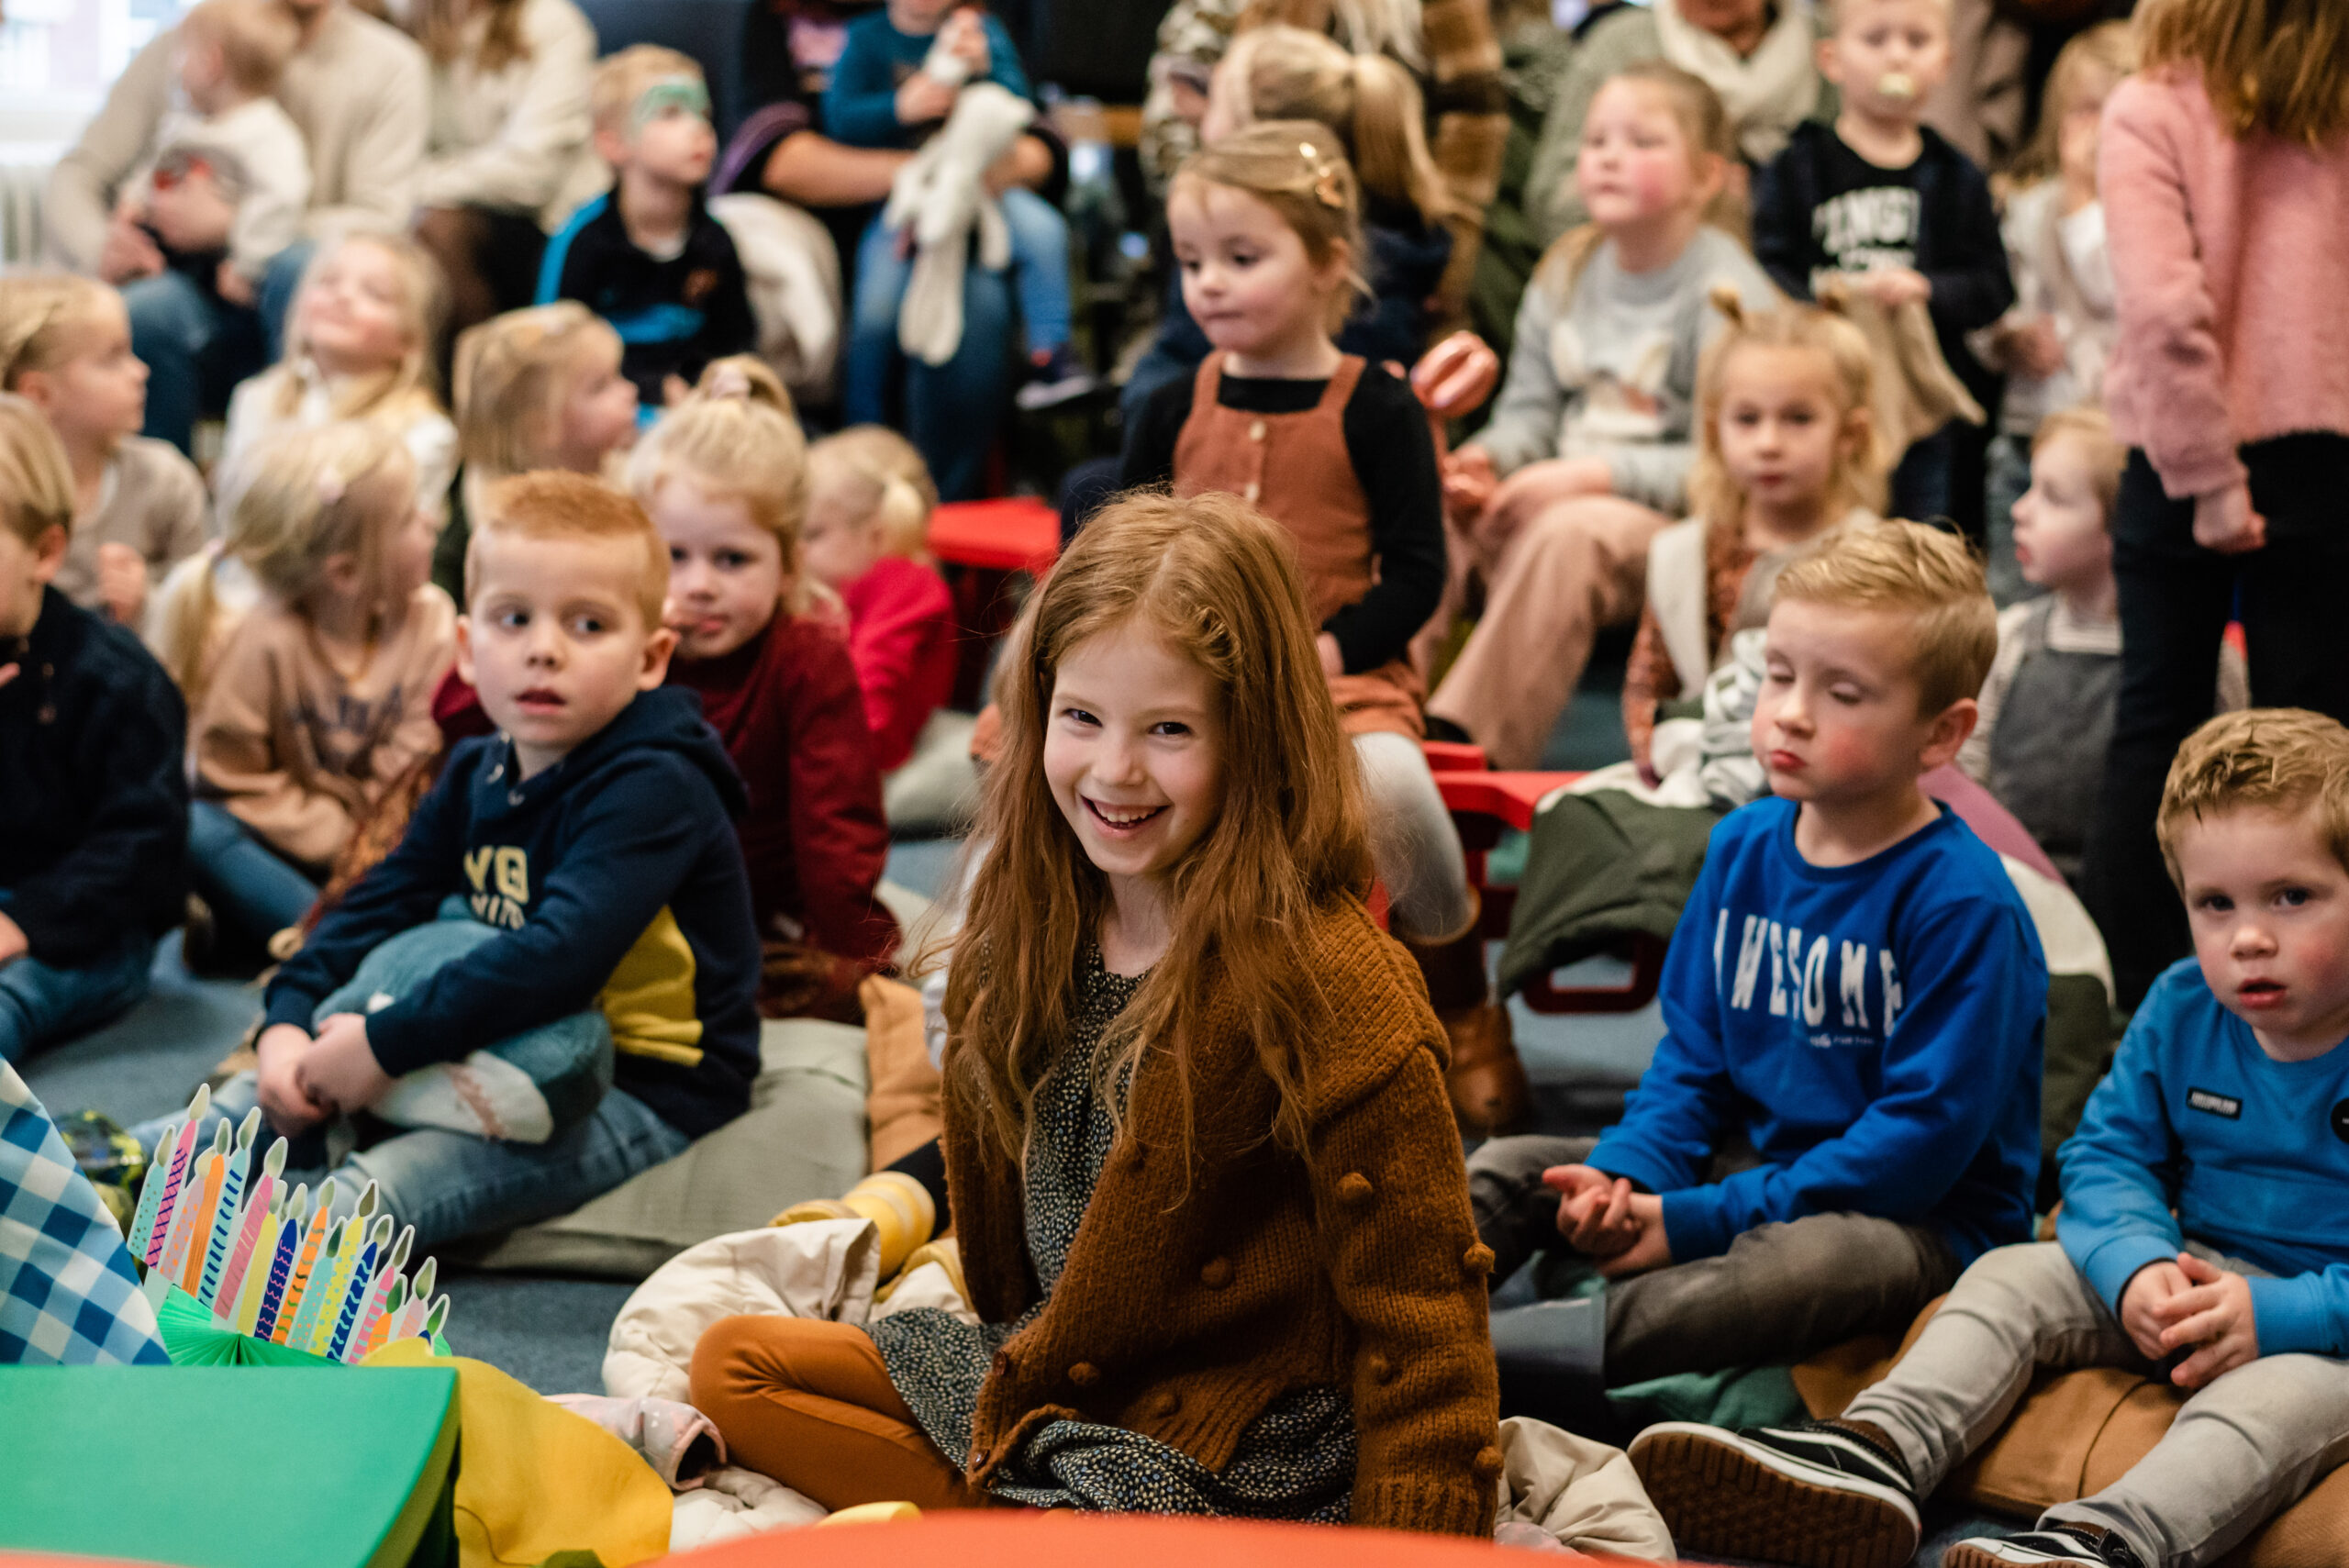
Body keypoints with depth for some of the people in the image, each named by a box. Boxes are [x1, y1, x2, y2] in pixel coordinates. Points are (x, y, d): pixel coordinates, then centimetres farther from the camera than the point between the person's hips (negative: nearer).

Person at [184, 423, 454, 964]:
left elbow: (416, 755, -8)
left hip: (369, 832, 4)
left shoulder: (431, 620, -12)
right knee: (194, 827, -33)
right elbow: (229, 777, -16)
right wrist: (338, 832, -18)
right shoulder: (266, 642, -23)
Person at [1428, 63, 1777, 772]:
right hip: (1564, 494, 7)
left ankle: (1470, 746, -44)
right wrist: (1486, 460, -8)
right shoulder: (1569, 270, 13)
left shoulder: (1727, 291, -8)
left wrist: (1597, 475, -22)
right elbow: (1528, 412, 15)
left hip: (1677, 526, -6)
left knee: (1570, 532, -38)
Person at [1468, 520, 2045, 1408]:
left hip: (1926, 1218, -8)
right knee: (1508, 1170, -1)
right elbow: (1693, 1054, 11)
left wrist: (1697, 1220, -22)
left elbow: (1926, 1134, -20)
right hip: (1756, 1166, 8)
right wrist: (1623, 1173, -11)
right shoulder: (1743, 848, 5)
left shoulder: (1963, 904, -17)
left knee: (1810, 1260, -39)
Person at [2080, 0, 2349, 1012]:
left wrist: (2208, 478, -17)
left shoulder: (2153, 112, -10)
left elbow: (2165, 307, -20)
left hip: (2186, 464, -1)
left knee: (2155, 721, 10)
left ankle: (2130, 993, 13)